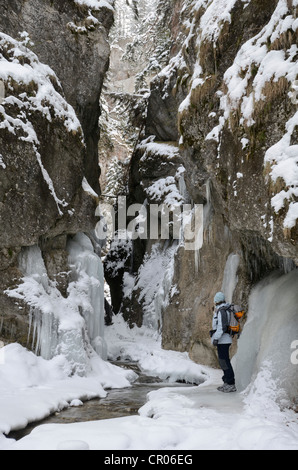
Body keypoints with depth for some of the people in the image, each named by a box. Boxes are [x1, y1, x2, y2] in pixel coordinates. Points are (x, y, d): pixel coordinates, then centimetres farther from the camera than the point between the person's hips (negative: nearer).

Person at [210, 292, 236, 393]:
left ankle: (231, 384, -8)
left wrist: (216, 338, -20)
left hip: (223, 340, -10)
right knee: (223, 361, 14)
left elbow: (222, 326, -21)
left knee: (224, 361, -9)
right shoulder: (224, 310, 15)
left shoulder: (221, 311, -15)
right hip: (223, 340, 10)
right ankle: (227, 382, 19)